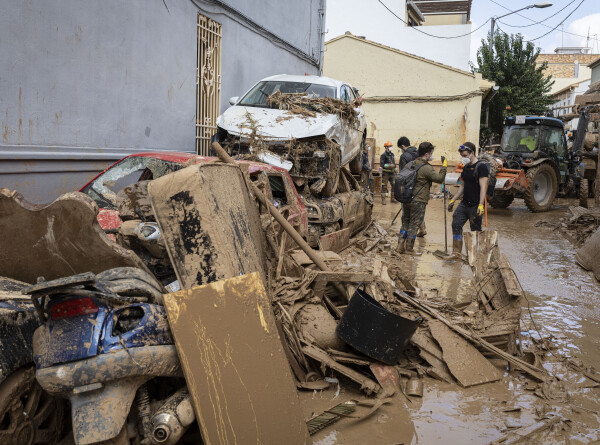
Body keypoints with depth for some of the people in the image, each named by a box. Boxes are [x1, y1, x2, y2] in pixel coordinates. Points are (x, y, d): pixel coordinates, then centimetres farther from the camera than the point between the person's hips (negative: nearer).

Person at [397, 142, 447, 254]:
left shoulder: (409, 165, 8)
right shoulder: (427, 168, -15)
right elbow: (439, 179, -10)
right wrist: (444, 166, 0)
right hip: (418, 201, -7)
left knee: (406, 222, 16)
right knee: (414, 224, 2)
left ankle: (401, 245, 17)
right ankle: (409, 248, 8)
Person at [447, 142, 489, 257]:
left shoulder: (481, 167, -11)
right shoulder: (466, 167, 14)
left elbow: (483, 187, -18)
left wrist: (481, 205, -25)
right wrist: (453, 200, 18)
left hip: (475, 205, -8)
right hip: (464, 204, 8)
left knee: (475, 231, 1)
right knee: (456, 225, 2)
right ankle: (456, 253, 9)